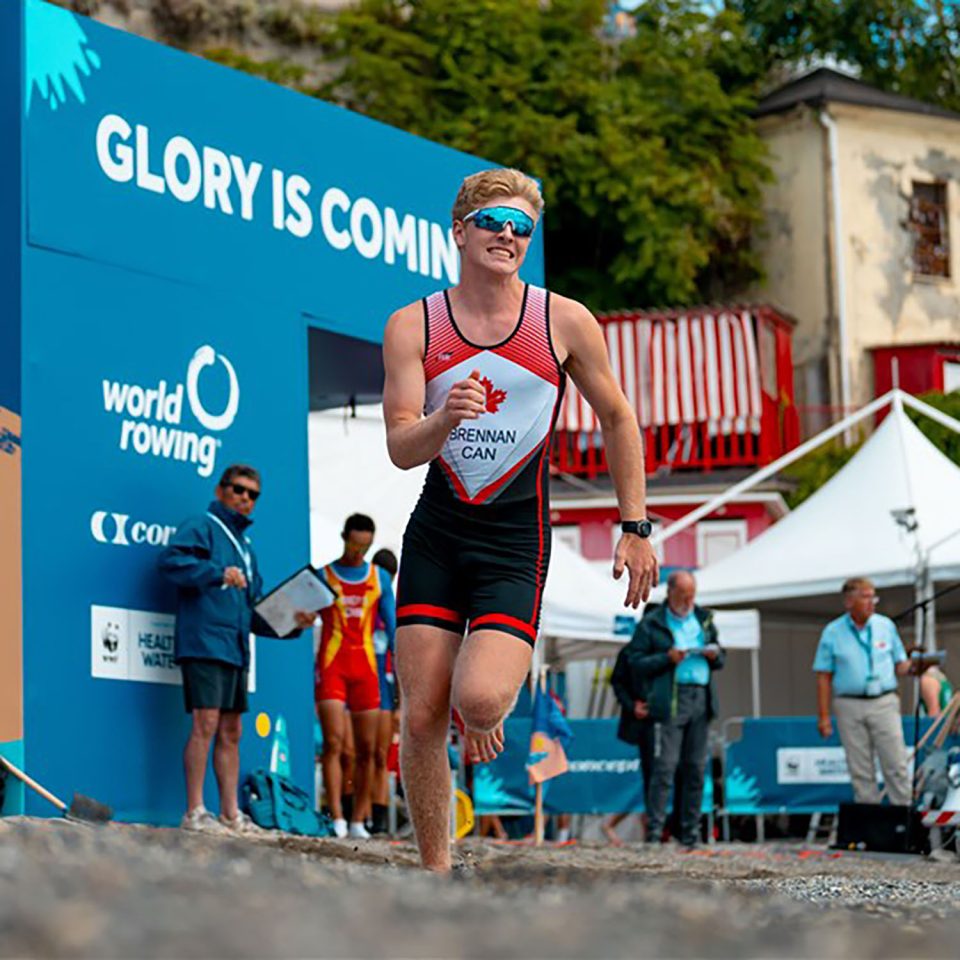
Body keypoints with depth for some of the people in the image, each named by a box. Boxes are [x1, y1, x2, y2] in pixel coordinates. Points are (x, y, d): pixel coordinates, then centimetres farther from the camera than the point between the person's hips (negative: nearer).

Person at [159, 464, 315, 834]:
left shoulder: (245, 545, 25)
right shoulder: (202, 527, 0)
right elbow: (171, 560, -20)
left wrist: (291, 623, 12)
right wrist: (218, 573, -27)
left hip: (235, 650, 9)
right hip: (204, 642, -9)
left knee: (230, 731, 9)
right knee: (206, 723, -14)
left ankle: (231, 814, 11)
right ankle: (195, 813, -14)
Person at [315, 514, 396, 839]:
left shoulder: (380, 578, 12)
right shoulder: (322, 576, 6)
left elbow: (392, 626, 11)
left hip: (365, 666, 3)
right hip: (332, 664, -3)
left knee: (366, 748, 1)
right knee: (333, 741, -13)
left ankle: (358, 821, 7)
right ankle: (337, 819, -17)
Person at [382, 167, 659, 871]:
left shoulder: (565, 323, -1)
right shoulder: (413, 327, 1)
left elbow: (617, 419, 11)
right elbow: (400, 449, -5)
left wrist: (636, 528, 8)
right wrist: (445, 419, -28)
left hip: (516, 542, -2)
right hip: (435, 531, 2)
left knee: (478, 699, -22)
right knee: (421, 718, -3)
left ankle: (490, 721, 16)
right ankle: (435, 867, 13)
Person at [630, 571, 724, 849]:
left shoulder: (704, 620, 20)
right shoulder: (651, 624, 5)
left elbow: (720, 659, 26)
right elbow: (636, 661, -1)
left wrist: (715, 655, 3)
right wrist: (667, 659, -14)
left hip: (701, 699, 5)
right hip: (669, 701, -5)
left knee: (696, 768, 5)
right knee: (665, 766, -10)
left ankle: (690, 831, 10)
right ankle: (654, 830, -8)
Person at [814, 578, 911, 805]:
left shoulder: (886, 626, 7)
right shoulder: (832, 632, 3)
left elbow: (899, 665, 12)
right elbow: (824, 677, 2)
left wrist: (911, 667, -12)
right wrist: (823, 716, -2)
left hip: (884, 703, 1)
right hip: (849, 707, -1)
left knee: (896, 765, -4)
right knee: (860, 770, 3)